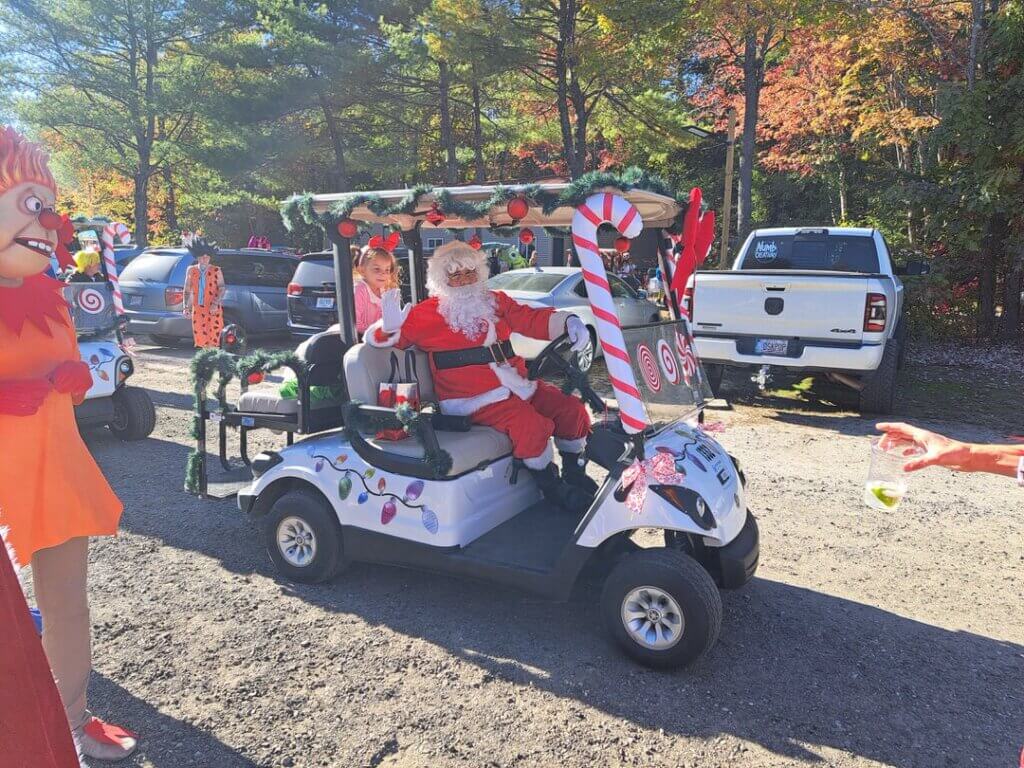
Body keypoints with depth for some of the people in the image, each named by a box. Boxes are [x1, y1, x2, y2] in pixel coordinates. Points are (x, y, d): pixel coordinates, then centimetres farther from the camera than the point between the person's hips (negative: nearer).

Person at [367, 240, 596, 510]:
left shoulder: (495, 301, 16)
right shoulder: (427, 313, 3)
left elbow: (532, 319, 9)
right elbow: (379, 338, 2)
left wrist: (568, 322, -9)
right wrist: (389, 326, -23)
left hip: (520, 384, 7)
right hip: (474, 399, -6)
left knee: (571, 409, -1)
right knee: (531, 425, -28)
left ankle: (574, 474, 21)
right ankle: (551, 485, -2)